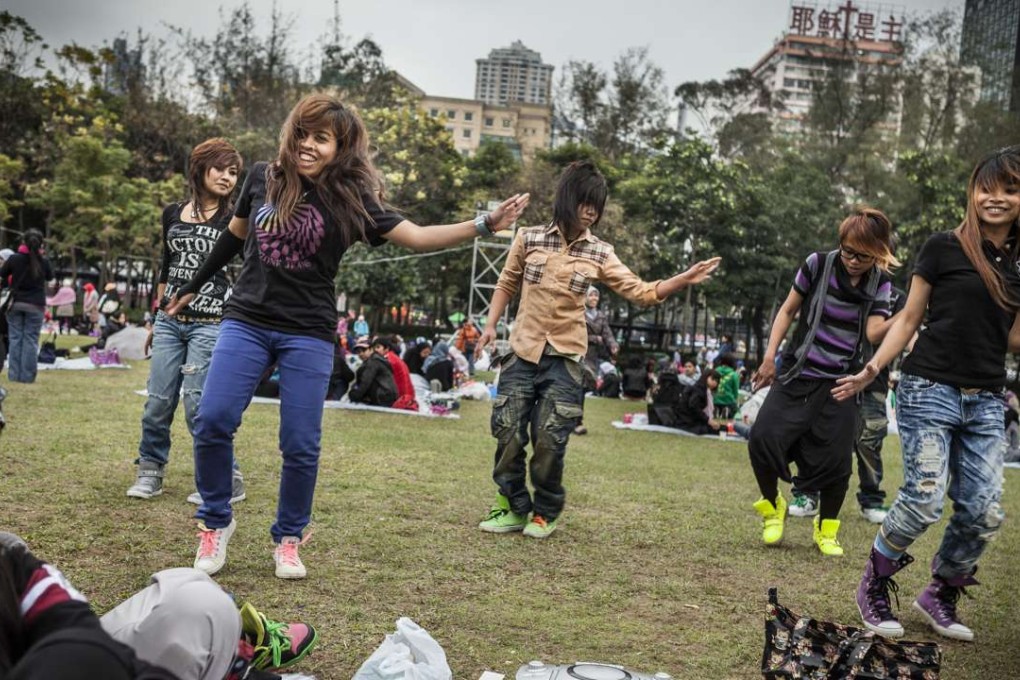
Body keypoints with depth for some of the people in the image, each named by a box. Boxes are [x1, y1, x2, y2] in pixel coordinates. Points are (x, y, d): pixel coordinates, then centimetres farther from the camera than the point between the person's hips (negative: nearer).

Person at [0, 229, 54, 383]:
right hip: (36, 305, -1)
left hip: (16, 303, 1)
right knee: (31, 340, 2)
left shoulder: (14, 258, -7)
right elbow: (50, 277, 11)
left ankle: (14, 374, 6)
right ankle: (27, 375, 0)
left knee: (15, 338, 7)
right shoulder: (43, 261, -8)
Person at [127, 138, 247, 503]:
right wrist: (155, 318, 19)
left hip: (209, 325, -4)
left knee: (199, 404, -8)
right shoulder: (172, 214, 10)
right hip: (169, 321, 4)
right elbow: (166, 269, 18)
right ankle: (150, 470, 21)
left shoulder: (233, 220, -1)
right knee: (158, 400, 5)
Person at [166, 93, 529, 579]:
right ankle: (216, 522, 12)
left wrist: (484, 225, -22)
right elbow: (234, 236, 18)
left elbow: (417, 237, -9)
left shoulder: (350, 199, -4)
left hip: (308, 335, -1)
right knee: (212, 422, -10)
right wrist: (193, 287, 26)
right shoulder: (263, 178, 2)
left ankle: (288, 538, 19)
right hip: (245, 322, 2)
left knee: (301, 446, -2)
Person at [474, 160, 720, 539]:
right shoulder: (528, 239, 0)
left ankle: (545, 512, 17)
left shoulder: (598, 254, 1)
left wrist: (683, 280, -14)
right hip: (522, 352, 1)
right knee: (509, 434, 0)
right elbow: (507, 284, 13)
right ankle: (513, 507, 17)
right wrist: (491, 324, 3)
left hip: (565, 358, 0)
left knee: (550, 441, -2)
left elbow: (640, 292, -2)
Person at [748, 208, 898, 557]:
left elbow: (873, 332, -13)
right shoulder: (819, 264, -5)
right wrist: (769, 356, -1)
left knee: (836, 460, -2)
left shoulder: (879, 284, 0)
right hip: (797, 374, -1)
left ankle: (826, 529, 23)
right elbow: (788, 310, 4)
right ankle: (772, 504, 14)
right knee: (763, 439, -15)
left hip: (839, 384, 1)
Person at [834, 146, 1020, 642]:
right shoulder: (944, 248, -3)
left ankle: (939, 595, 24)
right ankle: (873, 587, 11)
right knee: (925, 500, -12)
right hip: (931, 391, -5)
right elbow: (909, 318, 1)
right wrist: (871, 370, -6)